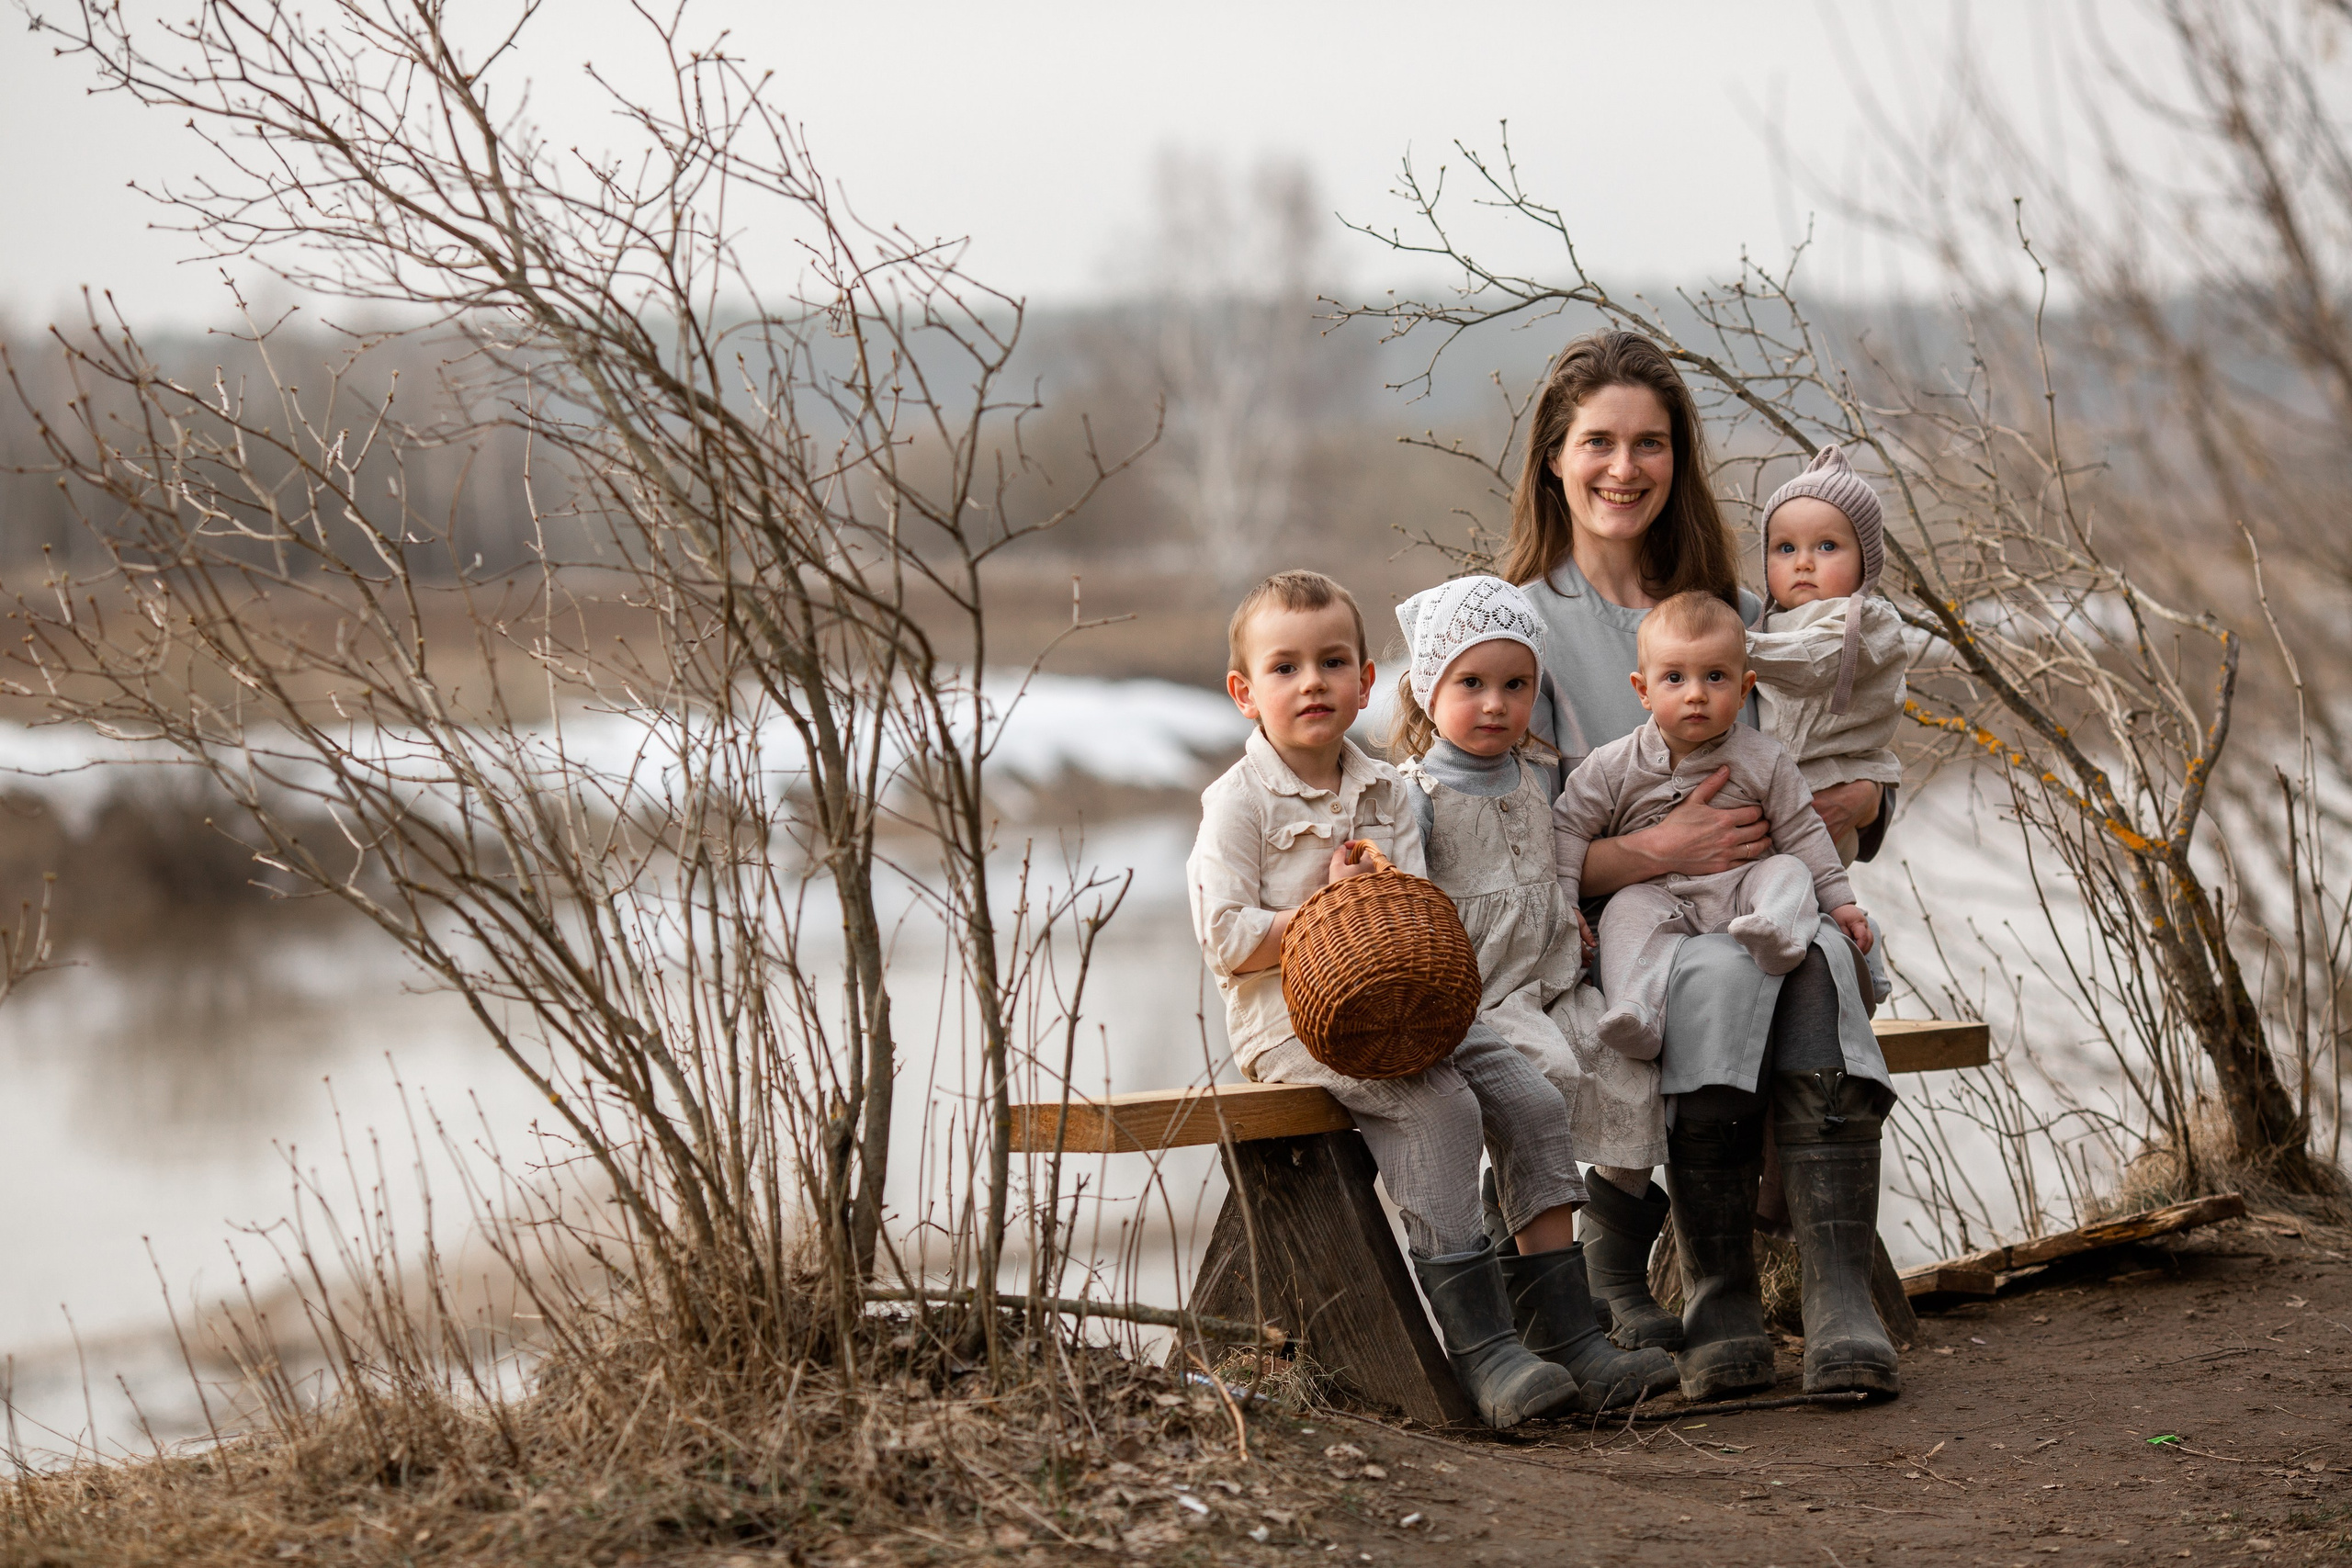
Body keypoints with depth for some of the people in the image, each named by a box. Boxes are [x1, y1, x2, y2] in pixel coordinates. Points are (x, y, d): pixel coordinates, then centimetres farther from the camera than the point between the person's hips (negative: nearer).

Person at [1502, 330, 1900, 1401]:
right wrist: (1657, 851, -20)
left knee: (1809, 960, -32)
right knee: (1724, 973, -36)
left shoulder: (1732, 609, 19)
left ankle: (1841, 1300, -41)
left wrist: (1857, 799, -3)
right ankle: (1716, 1301, -27)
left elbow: (1856, 777, 22)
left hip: (1765, 903, 3)